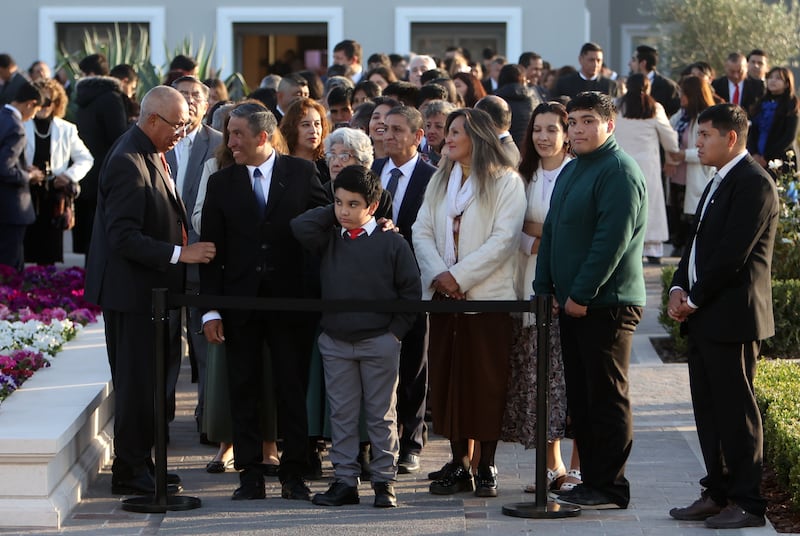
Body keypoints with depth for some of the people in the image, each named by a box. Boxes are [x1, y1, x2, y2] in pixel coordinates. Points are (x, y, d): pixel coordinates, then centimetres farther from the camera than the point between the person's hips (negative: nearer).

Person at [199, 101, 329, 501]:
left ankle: (294, 475, 11)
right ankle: (250, 475, 12)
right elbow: (211, 249, 3)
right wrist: (211, 310, -2)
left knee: (293, 390, 3)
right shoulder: (221, 183, 5)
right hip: (240, 301, 1)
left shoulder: (302, 172, 2)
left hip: (290, 299, -1)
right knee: (243, 391, 5)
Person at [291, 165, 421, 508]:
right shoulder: (329, 239, 4)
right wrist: (331, 213, -4)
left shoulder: (391, 243, -6)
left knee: (381, 414, 5)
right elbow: (299, 226, -12)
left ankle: (384, 480, 12)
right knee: (341, 414, 7)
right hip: (335, 342, 3)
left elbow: (411, 289, -2)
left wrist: (396, 330, -6)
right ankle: (345, 480, 12)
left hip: (379, 341, -3)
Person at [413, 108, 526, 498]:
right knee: (447, 378, 5)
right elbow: (422, 231, 8)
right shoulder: (440, 180, 15)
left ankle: (486, 468, 4)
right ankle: (458, 465, 13)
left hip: (488, 296, -5)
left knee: (487, 381, -3)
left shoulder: (505, 181, -3)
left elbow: (503, 239, -13)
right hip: (443, 293, 6)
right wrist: (438, 274, -10)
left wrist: (460, 276, -16)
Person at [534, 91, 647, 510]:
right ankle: (591, 480, 18)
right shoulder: (570, 171, 17)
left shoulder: (619, 171, -13)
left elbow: (613, 239, -20)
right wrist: (545, 287, 9)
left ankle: (609, 487, 2)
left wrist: (581, 295, -19)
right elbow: (550, 231, 19)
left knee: (607, 397, -3)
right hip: (570, 303, 9)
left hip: (606, 303, -9)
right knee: (580, 397, 11)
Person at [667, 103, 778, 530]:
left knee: (736, 410, -4)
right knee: (708, 409, 13)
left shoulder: (753, 184, -14)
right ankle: (718, 494, 21)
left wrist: (695, 300, -13)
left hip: (732, 317, -10)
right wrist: (679, 289, 6)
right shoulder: (719, 183, 18)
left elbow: (732, 255, -20)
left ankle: (747, 503, 2)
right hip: (704, 318, 10)